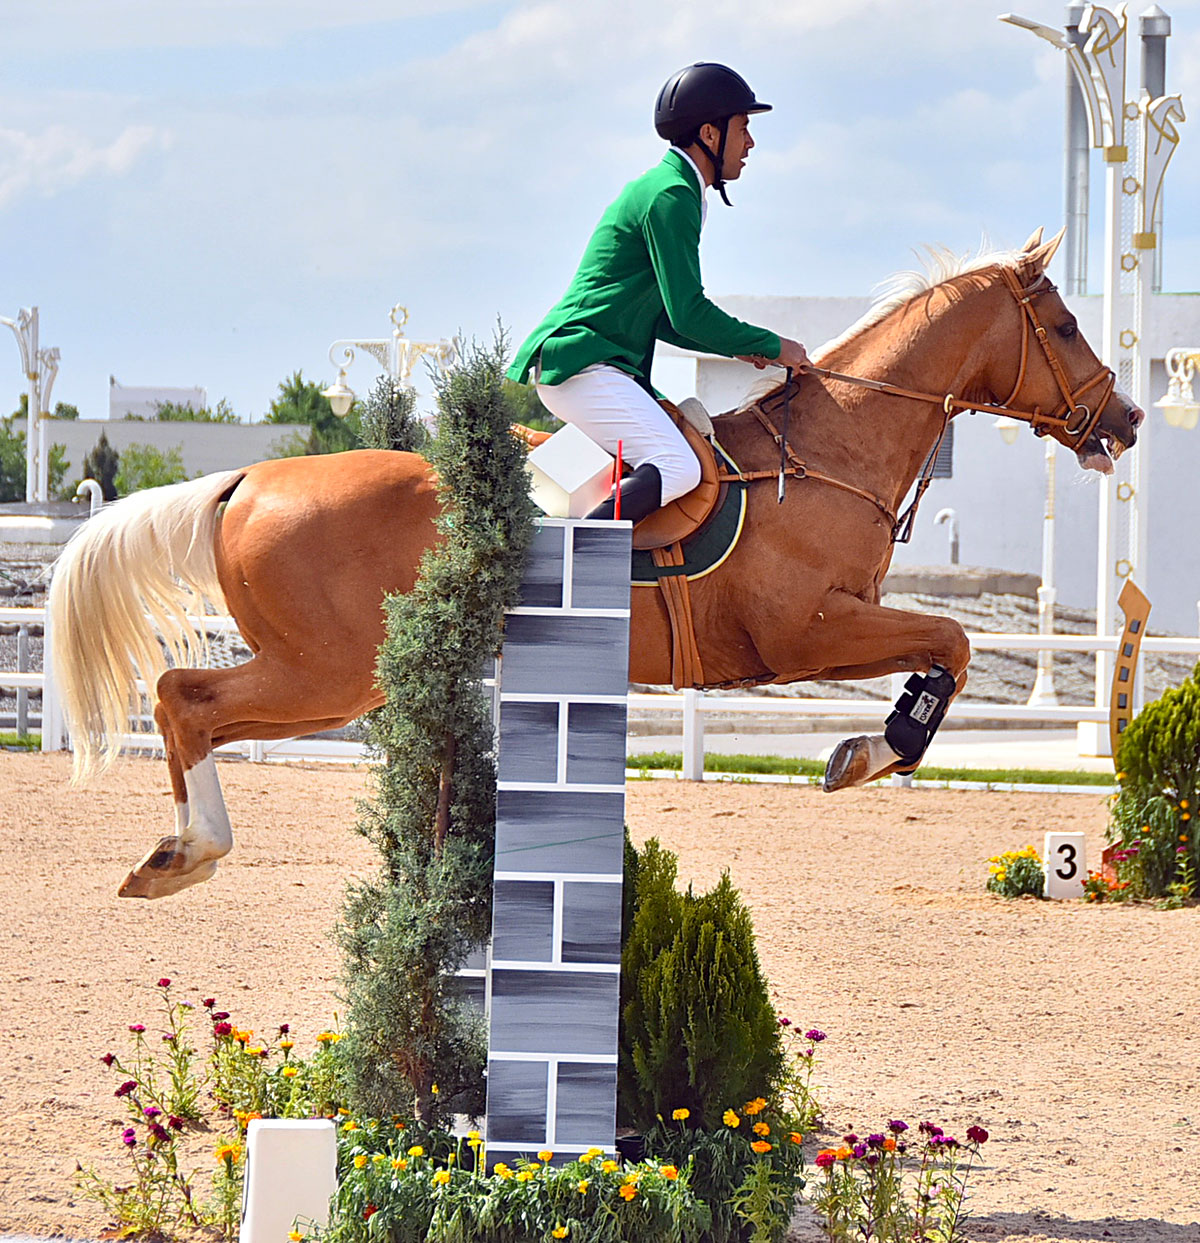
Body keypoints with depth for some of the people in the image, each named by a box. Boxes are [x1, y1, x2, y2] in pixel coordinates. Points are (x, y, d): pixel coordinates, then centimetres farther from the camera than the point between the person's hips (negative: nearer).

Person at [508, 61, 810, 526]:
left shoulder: (665, 188, 21)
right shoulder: (670, 196, -12)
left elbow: (661, 316, 25)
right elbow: (688, 313, -16)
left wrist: (738, 347, 15)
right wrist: (771, 346, -4)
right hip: (582, 365, -11)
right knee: (678, 469, -23)